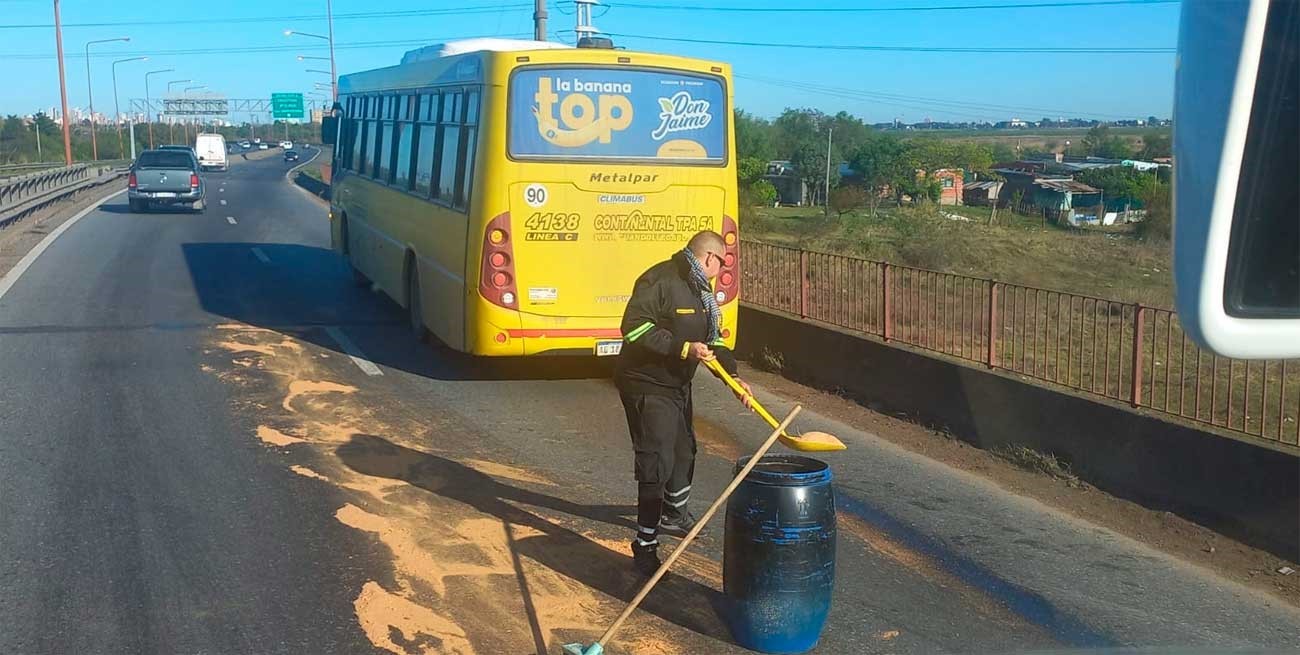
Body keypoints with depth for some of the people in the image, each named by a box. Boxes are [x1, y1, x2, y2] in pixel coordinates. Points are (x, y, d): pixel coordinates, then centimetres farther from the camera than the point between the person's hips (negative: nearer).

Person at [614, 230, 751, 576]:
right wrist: (683, 348, -29)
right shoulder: (659, 281, -21)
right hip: (647, 385, -10)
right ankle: (645, 544, -7)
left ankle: (674, 514, 47)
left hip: (678, 384, 10)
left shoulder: (701, 290, 11)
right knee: (656, 462, -13)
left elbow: (712, 340, 15)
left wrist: (732, 376, 0)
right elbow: (634, 327, -28)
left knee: (684, 450, 24)